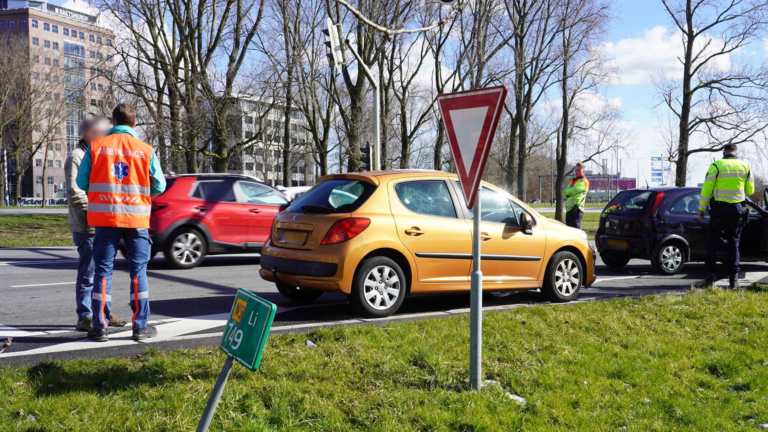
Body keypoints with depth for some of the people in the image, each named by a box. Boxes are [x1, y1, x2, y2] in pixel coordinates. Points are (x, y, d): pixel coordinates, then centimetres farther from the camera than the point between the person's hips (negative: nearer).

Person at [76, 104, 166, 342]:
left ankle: (100, 327, 7)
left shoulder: (96, 147, 0)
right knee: (138, 271, 7)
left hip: (104, 217, 1)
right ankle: (140, 326, 8)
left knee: (103, 271, 7)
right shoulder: (145, 150, -1)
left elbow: (82, 182, 2)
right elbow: (159, 187, 1)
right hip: (136, 218, 0)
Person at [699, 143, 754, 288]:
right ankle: (734, 278, 6)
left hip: (719, 208, -3)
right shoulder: (745, 167, 6)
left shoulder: (716, 166, -5)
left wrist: (702, 209, -1)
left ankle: (710, 276, 0)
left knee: (713, 241, 6)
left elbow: (706, 189, -8)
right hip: (737, 209, 3)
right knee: (734, 242, 10)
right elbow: (750, 190, 12)